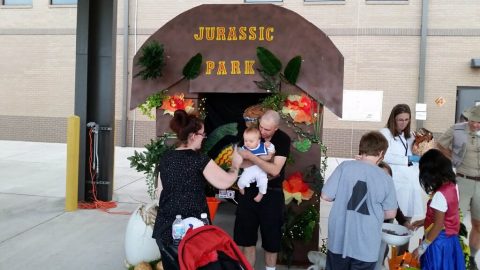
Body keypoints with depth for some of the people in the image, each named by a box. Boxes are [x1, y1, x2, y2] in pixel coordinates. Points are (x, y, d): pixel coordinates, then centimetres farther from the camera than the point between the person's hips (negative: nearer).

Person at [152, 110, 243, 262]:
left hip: (166, 226, 5)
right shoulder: (200, 159, -12)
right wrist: (235, 165, 4)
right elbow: (226, 182, -14)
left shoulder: (165, 159, 6)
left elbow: (164, 190, 13)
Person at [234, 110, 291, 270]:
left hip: (272, 193, -3)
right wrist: (265, 169, -17)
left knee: (271, 237, 10)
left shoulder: (283, 140, -13)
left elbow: (275, 170, -21)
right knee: (246, 234, 11)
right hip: (249, 190, 3)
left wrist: (251, 156, -25)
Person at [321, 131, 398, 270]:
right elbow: (390, 213, 1)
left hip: (339, 240, 1)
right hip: (366, 246, 0)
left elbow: (326, 196, -8)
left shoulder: (345, 166, -10)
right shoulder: (386, 178, -8)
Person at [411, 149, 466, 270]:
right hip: (450, 239, 8)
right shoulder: (453, 186, -3)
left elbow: (438, 226, -22)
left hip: (439, 242, -8)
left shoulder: (440, 195, -27)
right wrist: (424, 221, 15)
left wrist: (422, 247, -13)